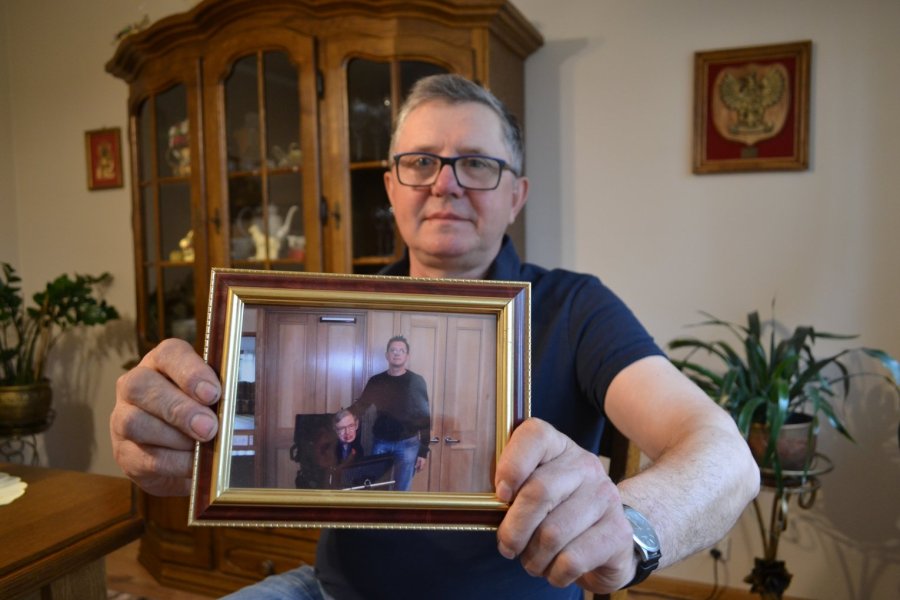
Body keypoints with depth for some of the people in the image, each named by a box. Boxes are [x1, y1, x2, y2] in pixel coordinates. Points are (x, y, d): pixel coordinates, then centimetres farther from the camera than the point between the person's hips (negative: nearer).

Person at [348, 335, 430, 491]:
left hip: (407, 444, -2)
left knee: (401, 493, 6)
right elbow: (359, 406, 7)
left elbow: (425, 417, -3)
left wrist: (423, 451, -6)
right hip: (380, 443, 2)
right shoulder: (376, 381, 3)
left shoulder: (416, 381, -4)